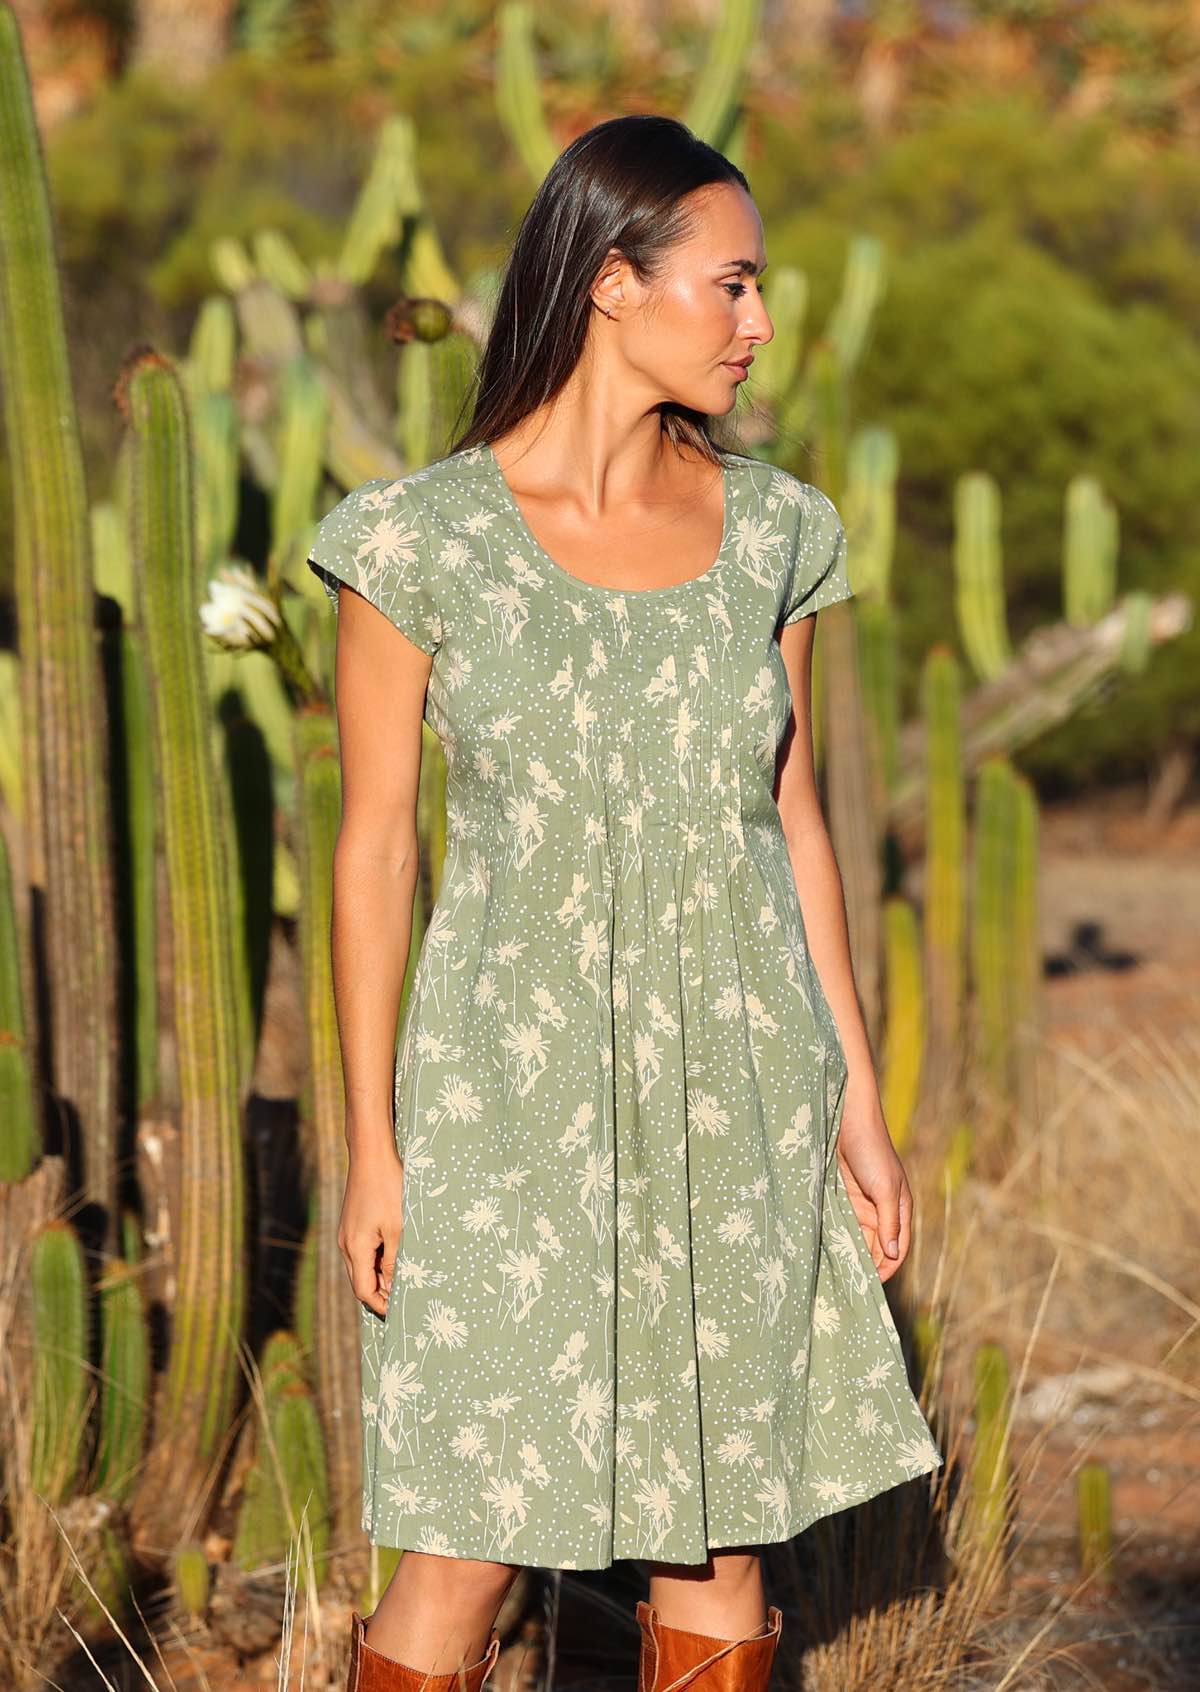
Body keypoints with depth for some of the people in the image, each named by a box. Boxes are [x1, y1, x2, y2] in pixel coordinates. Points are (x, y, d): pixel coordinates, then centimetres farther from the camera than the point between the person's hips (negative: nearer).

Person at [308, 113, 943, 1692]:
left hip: (737, 1090, 4)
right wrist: (372, 1143, -5)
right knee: (469, 1550, -4)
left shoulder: (770, 530, 4)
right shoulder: (422, 541, -7)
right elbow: (374, 851, -3)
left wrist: (858, 1103, 9)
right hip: (514, 1095, -4)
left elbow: (793, 821, 10)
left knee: (723, 1535, 8)